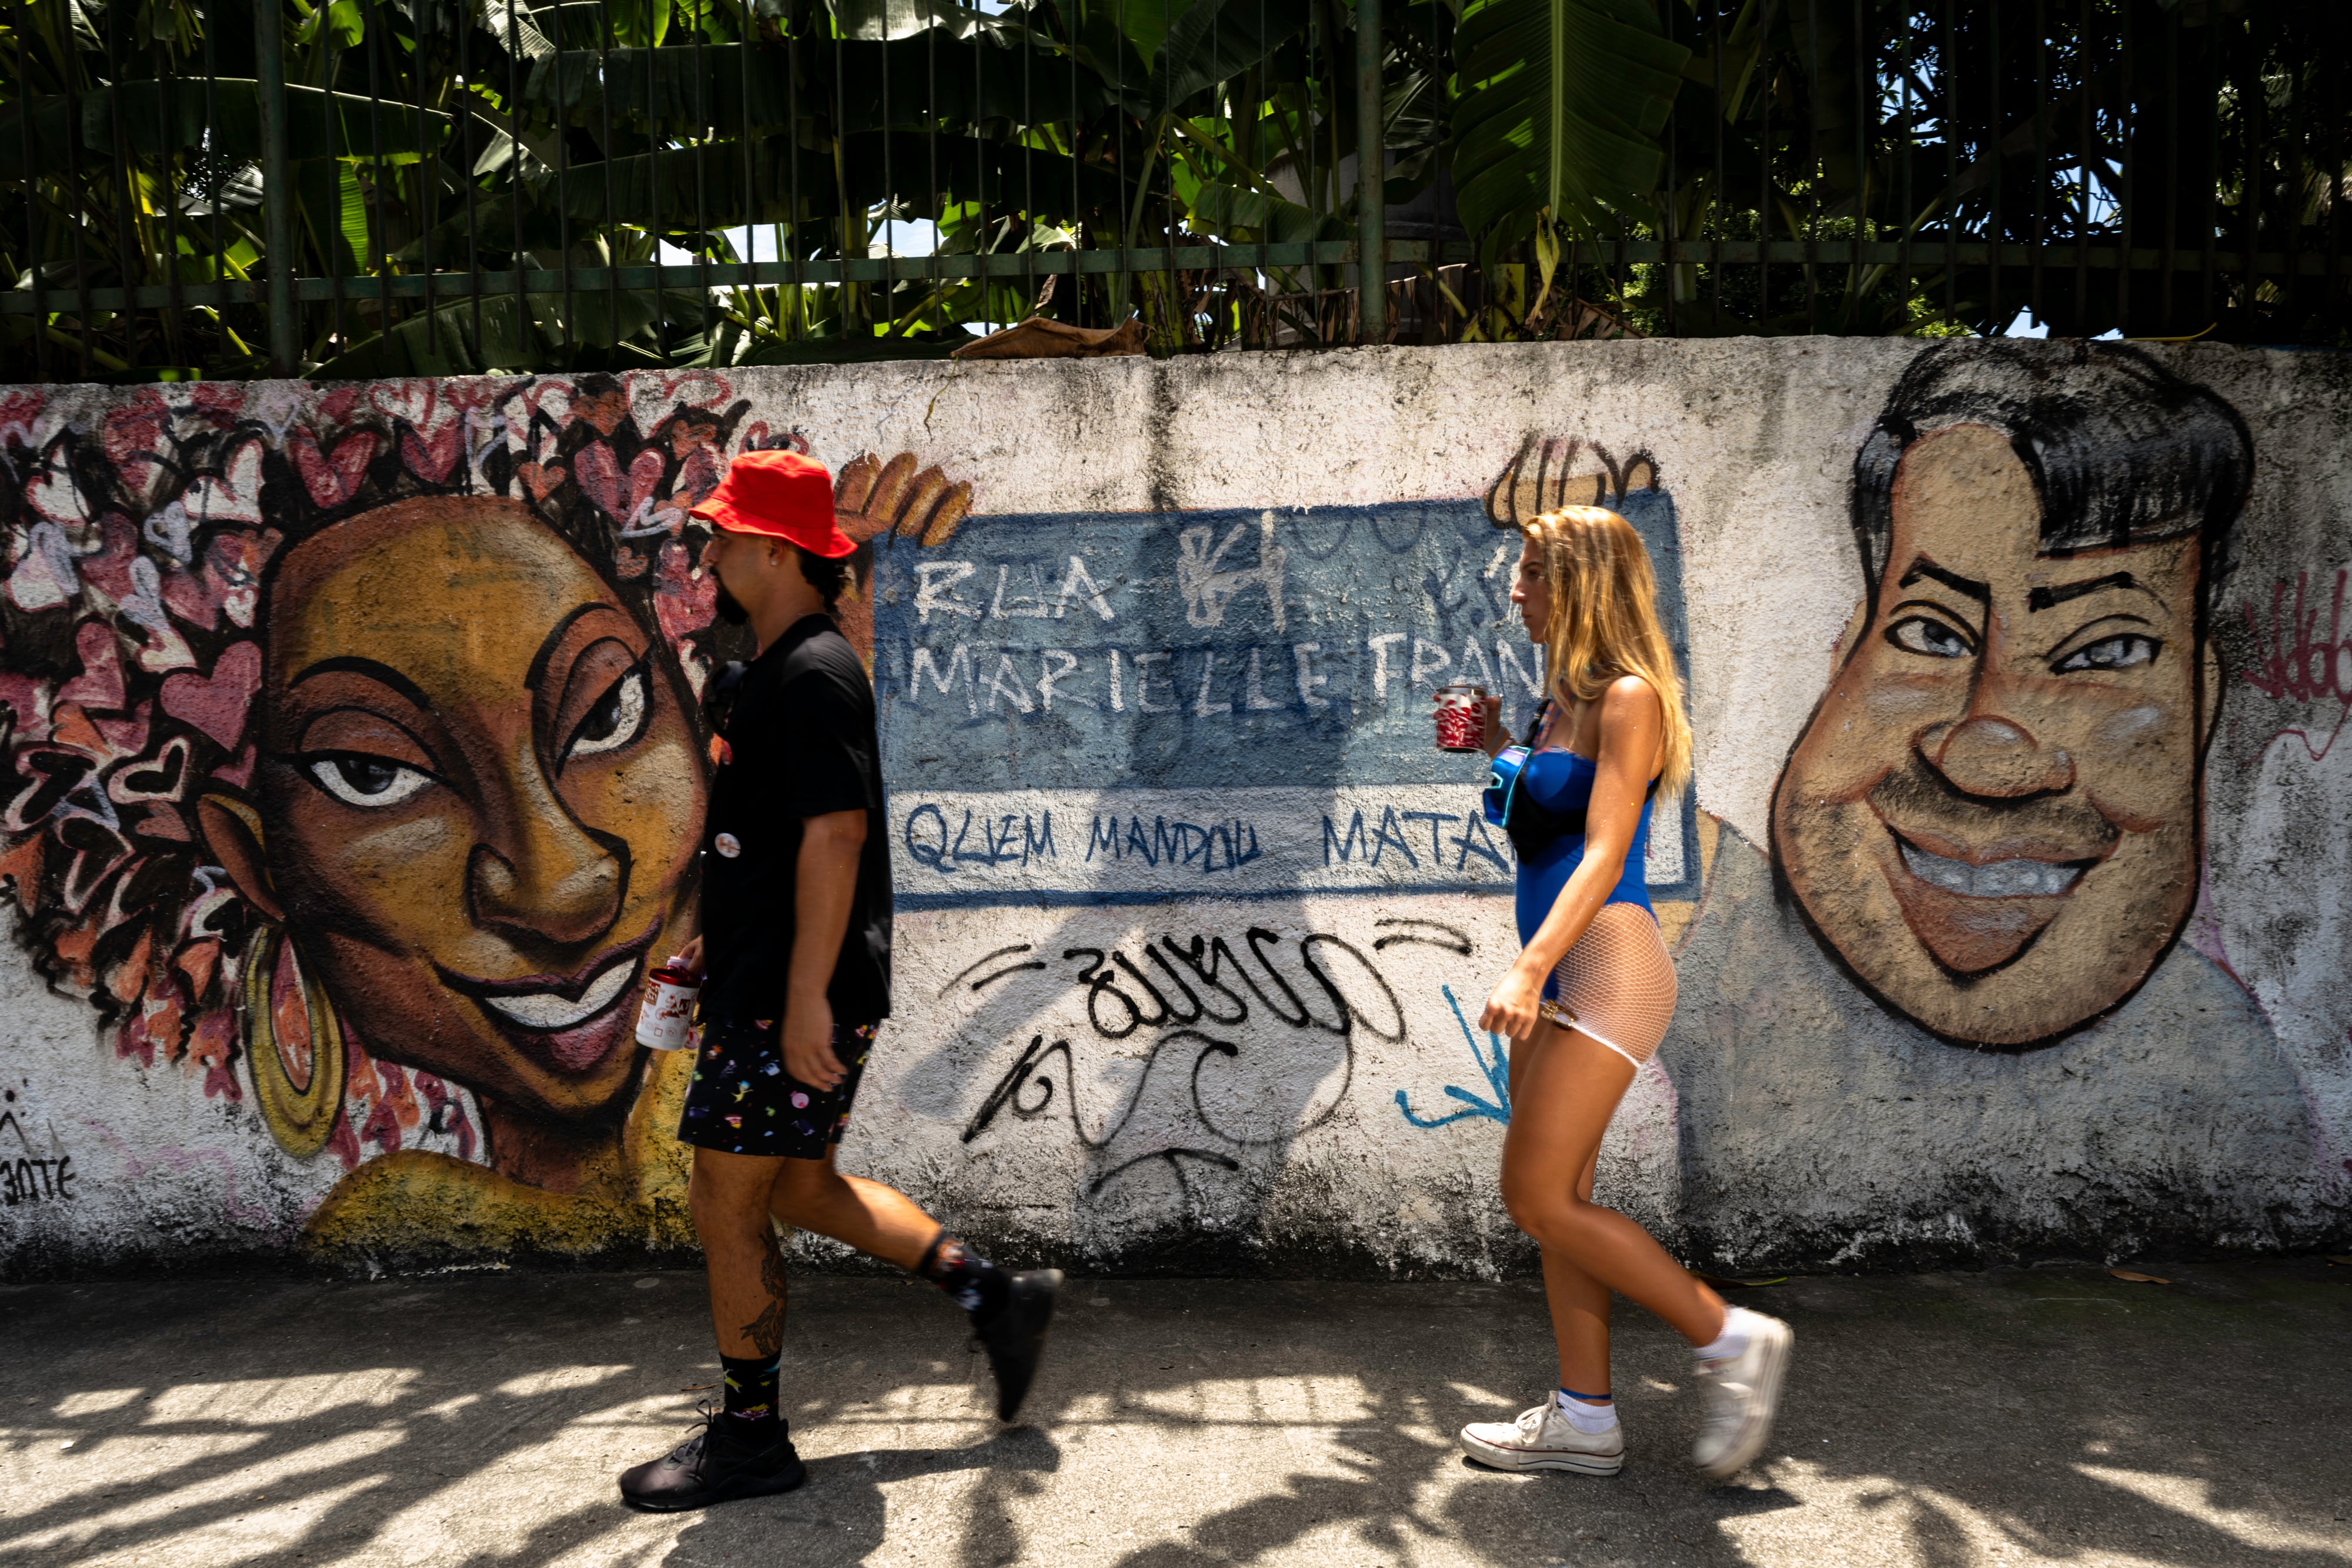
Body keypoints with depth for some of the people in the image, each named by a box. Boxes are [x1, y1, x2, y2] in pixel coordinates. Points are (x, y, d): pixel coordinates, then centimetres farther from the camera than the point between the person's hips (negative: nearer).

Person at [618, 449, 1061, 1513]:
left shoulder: (812, 675, -17)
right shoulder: (774, 671, 16)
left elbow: (835, 834, -24)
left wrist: (805, 996, -25)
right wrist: (723, 936, 24)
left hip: (793, 999, -10)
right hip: (763, 983, 10)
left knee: (726, 1206, 1)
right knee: (800, 1187, 18)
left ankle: (748, 1436, 18)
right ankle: (993, 1296, 25)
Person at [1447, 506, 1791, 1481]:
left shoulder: (1628, 698, -10)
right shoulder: (1562, 702, 16)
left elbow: (1603, 852, -20)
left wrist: (1529, 970, -29)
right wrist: (1497, 744, 18)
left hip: (1608, 966, -9)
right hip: (1558, 976, 9)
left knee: (1540, 1199, -8)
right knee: (1553, 1201, 10)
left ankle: (1731, 1339, 6)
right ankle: (1585, 1418, 20)